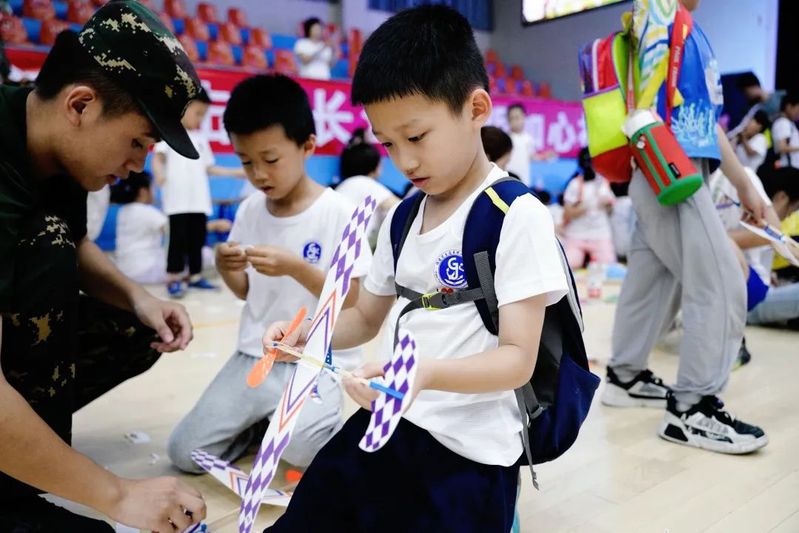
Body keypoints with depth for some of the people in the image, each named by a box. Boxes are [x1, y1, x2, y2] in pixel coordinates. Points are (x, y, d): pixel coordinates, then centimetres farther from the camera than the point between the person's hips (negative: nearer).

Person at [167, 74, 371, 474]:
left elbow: (351, 303, -12)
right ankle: (263, 422, 18)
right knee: (185, 453, -5)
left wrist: (295, 267, -26)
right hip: (254, 357, 5)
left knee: (300, 450, -28)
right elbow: (246, 292, 11)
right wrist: (226, 268, -11)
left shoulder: (338, 212, -13)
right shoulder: (250, 209, 3)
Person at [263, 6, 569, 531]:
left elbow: (518, 358, -18)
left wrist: (428, 372, -35)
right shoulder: (401, 217, 6)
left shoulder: (518, 216, -15)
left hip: (466, 450, -6)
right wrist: (306, 333, -4)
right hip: (384, 426, 7)